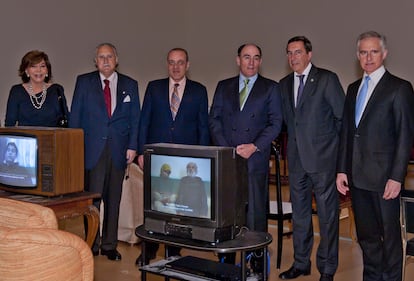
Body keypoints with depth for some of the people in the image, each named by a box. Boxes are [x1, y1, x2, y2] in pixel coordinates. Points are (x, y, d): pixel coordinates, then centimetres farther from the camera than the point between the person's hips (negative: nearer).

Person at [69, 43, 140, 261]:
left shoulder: (130, 85, 9)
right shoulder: (84, 82, 6)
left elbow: (135, 118, 8)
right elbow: (75, 116, 5)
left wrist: (132, 146, -1)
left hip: (119, 150, 2)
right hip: (92, 149, -1)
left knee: (114, 200, 7)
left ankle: (109, 245, 18)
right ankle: (91, 245, 10)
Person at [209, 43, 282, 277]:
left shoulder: (271, 88, 8)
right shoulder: (223, 87, 14)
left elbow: (275, 123, 2)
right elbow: (214, 120, 9)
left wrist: (254, 146, -11)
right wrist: (226, 149, -5)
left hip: (255, 159, -2)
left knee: (256, 211, -1)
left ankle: (258, 258, 9)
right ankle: (226, 259, 14)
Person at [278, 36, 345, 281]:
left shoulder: (327, 79, -6)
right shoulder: (285, 84, 11)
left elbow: (343, 116, -4)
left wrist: (331, 142, 0)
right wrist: (295, 143, 10)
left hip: (322, 158, -6)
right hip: (297, 158, 6)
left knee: (327, 215, 2)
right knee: (300, 213, 14)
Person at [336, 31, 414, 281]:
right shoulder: (354, 88, 14)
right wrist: (342, 170, 9)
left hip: (384, 177, -6)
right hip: (357, 176, 6)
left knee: (390, 235, 5)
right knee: (366, 235, 15)